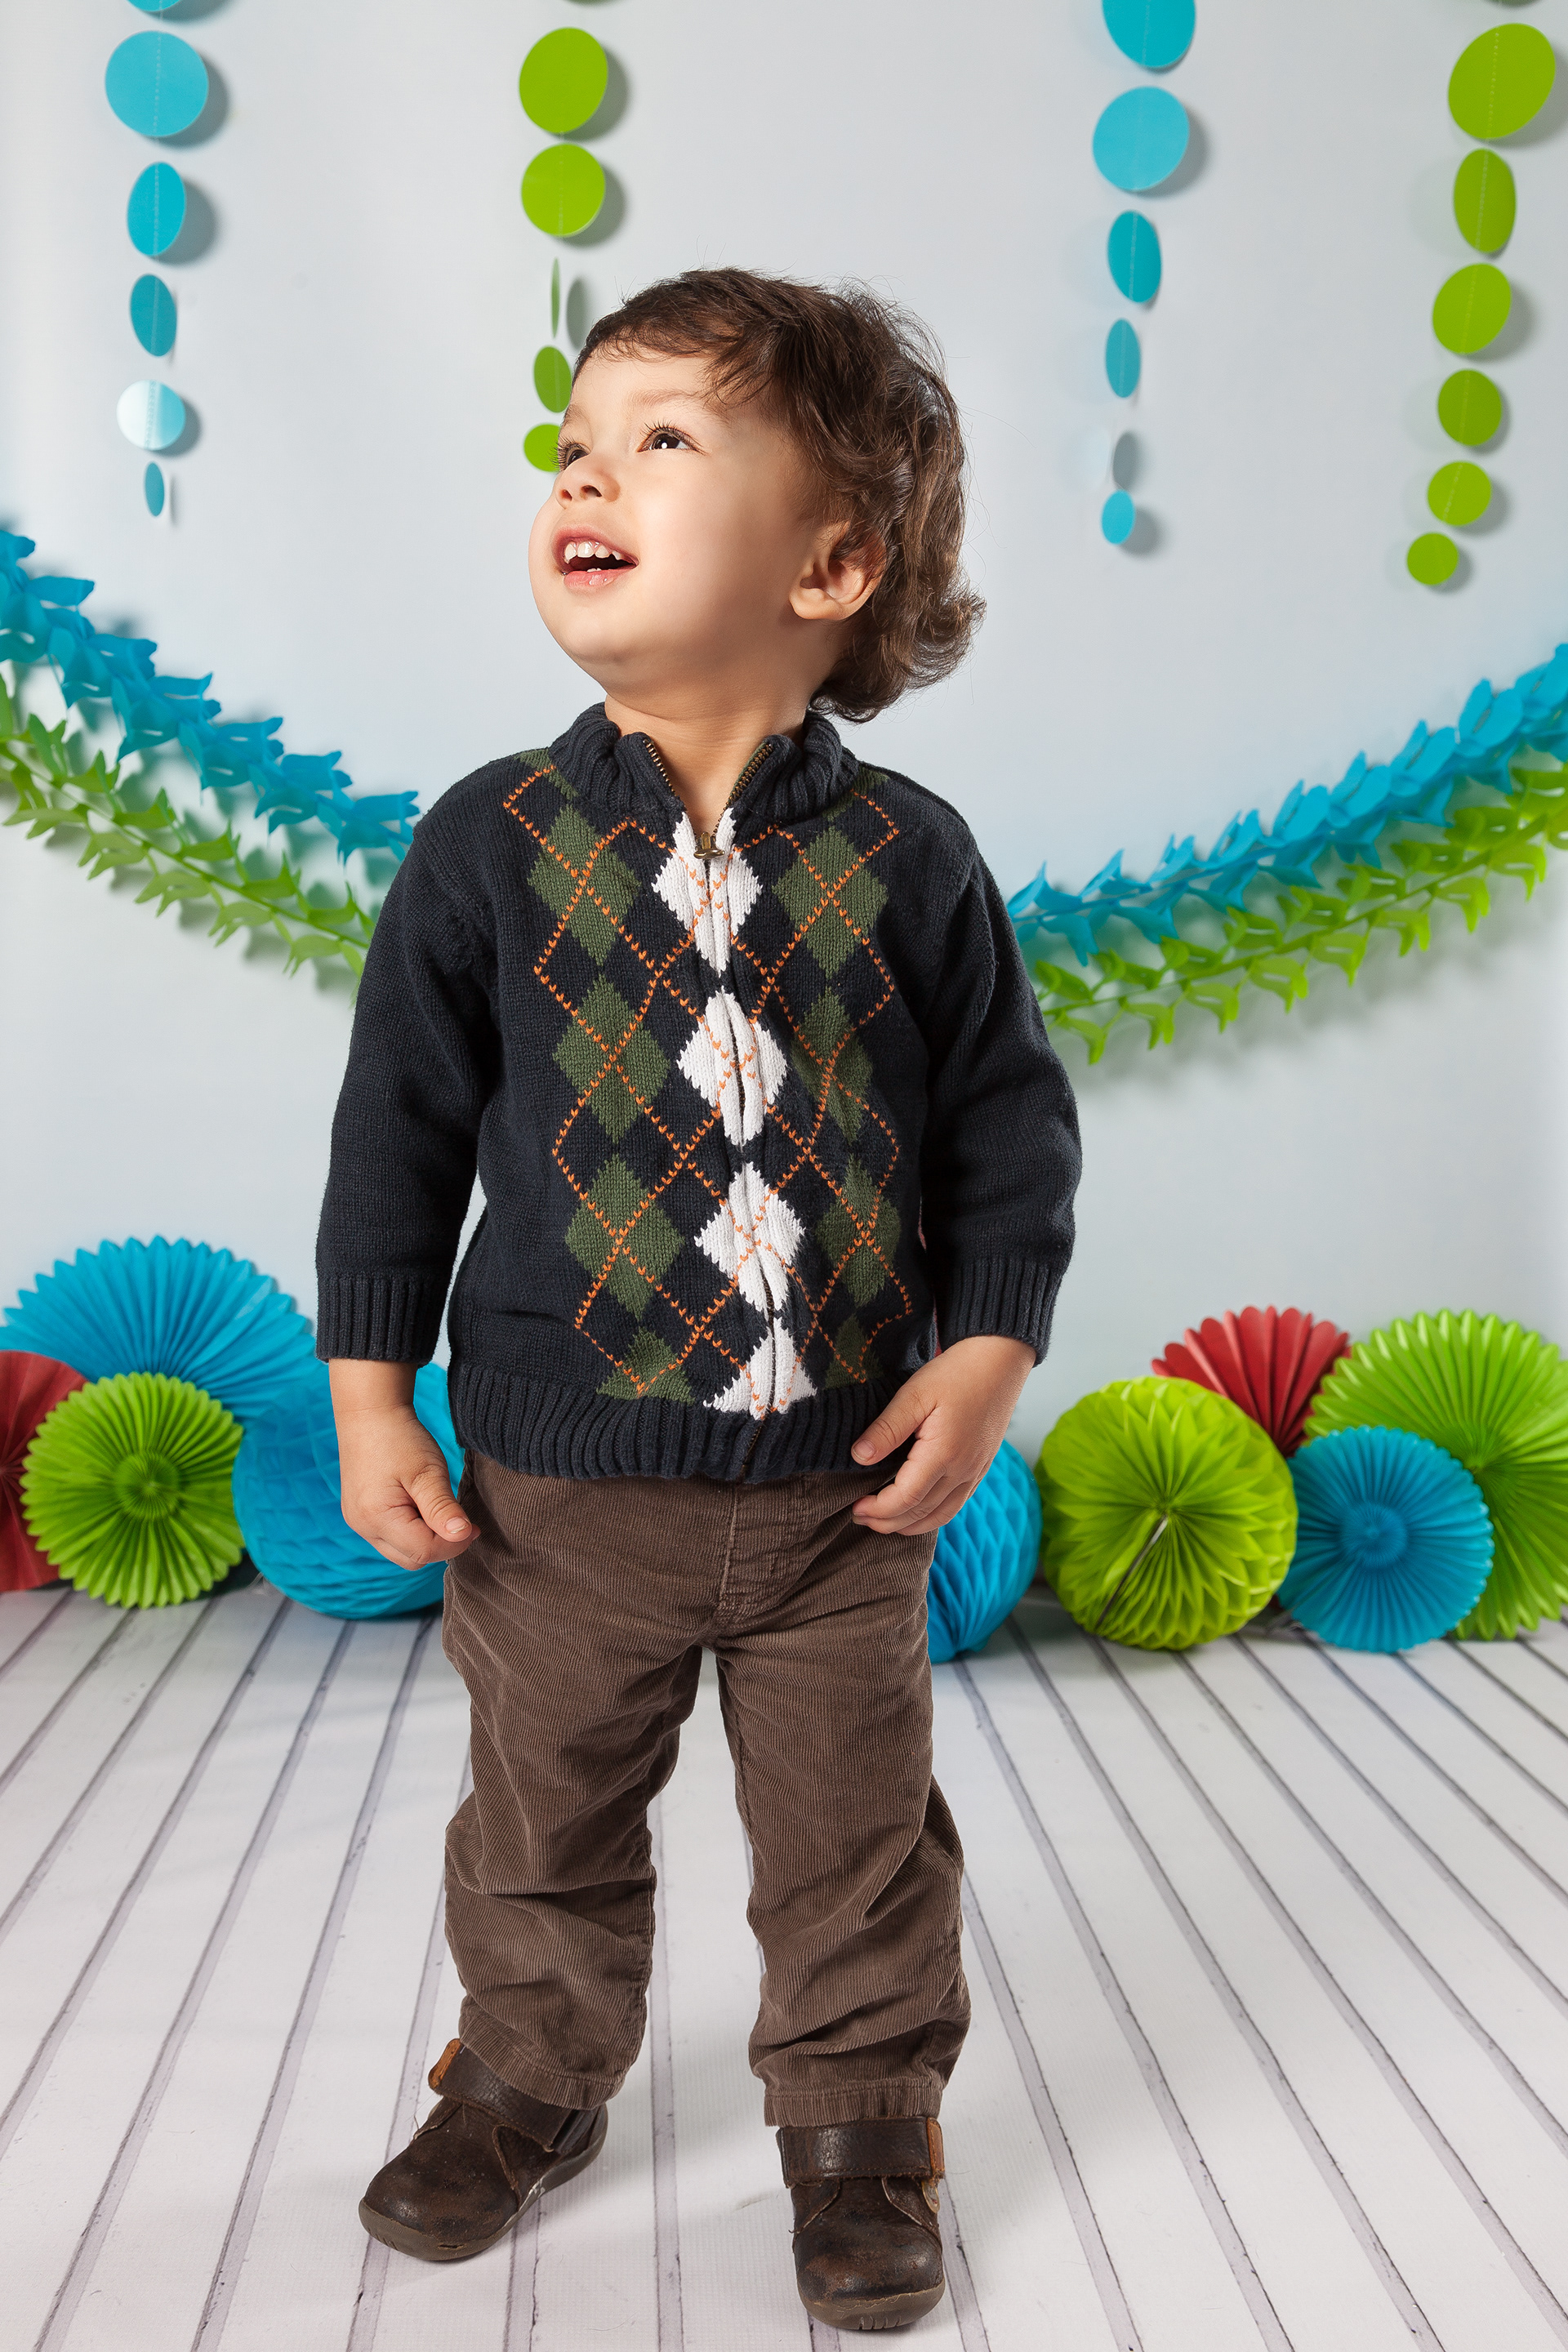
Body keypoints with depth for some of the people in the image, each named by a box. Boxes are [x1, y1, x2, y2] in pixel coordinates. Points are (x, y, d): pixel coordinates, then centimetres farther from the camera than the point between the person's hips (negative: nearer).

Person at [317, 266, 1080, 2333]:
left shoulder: (906, 855, -6)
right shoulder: (493, 842, -6)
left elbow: (1009, 1118, 1)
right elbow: (399, 1124, -1)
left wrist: (986, 1355, -7)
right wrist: (369, 1394, -3)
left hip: (845, 1471, 0)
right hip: (563, 1478, 1)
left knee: (854, 1832, 15)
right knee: (546, 1818, 18)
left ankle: (859, 2121, 38)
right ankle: (531, 2082, 43)